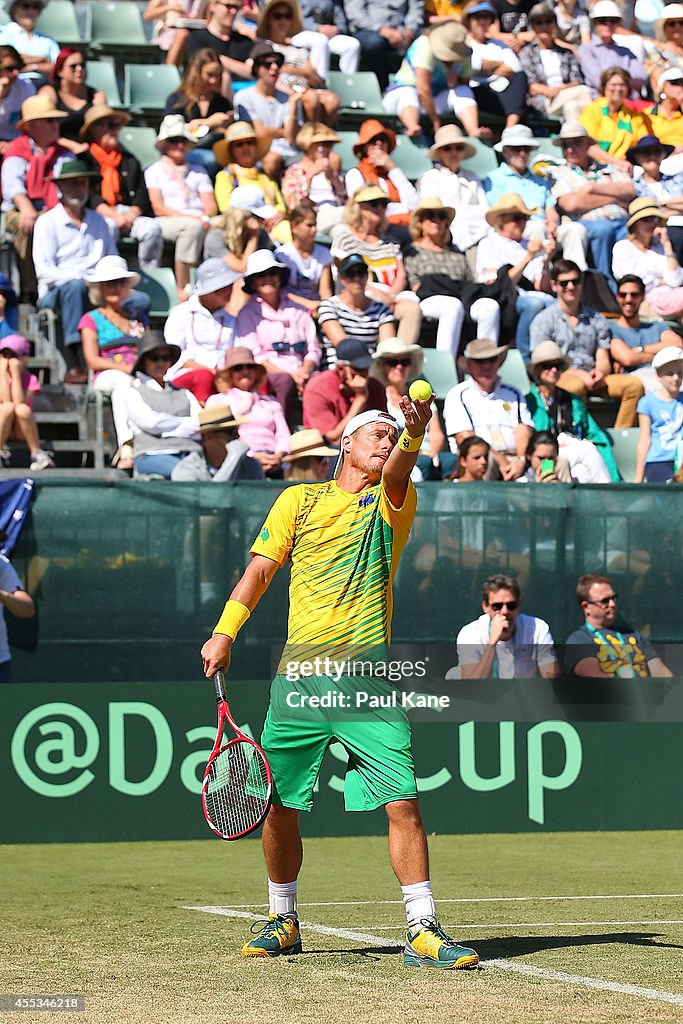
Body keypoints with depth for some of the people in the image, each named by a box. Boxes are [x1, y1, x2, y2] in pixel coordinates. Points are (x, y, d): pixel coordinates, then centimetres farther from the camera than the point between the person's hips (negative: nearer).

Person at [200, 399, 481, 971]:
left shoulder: (391, 502, 8)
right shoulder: (300, 500, 13)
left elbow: (398, 472, -14)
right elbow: (261, 568, 12)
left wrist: (414, 435, -37)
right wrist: (224, 632, 0)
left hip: (369, 681, -1)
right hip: (300, 677, 2)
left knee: (402, 803, -11)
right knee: (279, 807, 5)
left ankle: (423, 932, -7)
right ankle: (283, 921, 25)